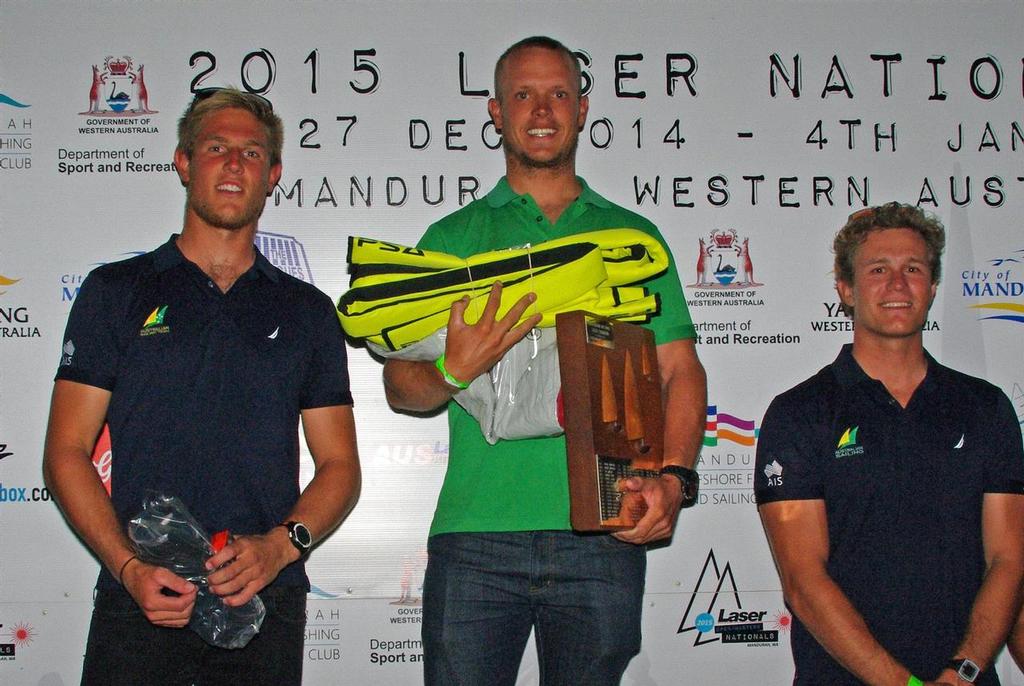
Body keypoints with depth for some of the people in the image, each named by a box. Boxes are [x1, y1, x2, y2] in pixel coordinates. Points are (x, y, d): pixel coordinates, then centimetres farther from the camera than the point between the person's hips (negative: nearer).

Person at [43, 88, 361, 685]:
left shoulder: (307, 310, 10)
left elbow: (340, 465, 8)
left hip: (266, 603, 1)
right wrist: (129, 566, -12)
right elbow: (66, 451, 2)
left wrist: (280, 544, -11)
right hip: (139, 601, -1)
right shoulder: (116, 290, 7)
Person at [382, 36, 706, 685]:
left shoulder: (634, 236, 14)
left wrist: (673, 477, -9)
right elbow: (400, 382, 7)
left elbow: (681, 370, 7)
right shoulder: (452, 237, 12)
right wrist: (455, 369, -15)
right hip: (475, 539, -1)